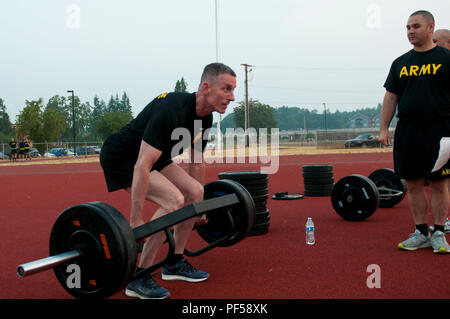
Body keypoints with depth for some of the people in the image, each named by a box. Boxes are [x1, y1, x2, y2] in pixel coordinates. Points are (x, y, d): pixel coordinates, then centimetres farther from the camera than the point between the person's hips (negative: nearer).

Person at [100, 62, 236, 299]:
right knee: (173, 201, -24)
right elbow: (142, 166, -36)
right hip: (120, 156, -9)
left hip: (152, 155, 9)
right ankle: (138, 278, -13)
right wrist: (136, 222, -35)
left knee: (194, 192, 1)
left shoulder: (205, 118, -4)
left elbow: (197, 162, 9)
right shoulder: (171, 110, -33)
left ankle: (174, 264, 12)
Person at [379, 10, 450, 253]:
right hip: (407, 131, 4)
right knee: (413, 183, 6)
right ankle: (421, 233, 16)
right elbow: (390, 97, 13)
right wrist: (383, 128, 5)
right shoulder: (400, 63, 13)